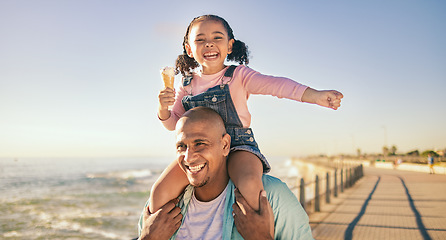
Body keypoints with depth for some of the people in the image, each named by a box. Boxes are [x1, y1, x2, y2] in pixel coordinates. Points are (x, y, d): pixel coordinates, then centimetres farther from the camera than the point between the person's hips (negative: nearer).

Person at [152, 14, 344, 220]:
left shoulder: (238, 75, 2)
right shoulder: (187, 85, 10)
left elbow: (274, 84, -14)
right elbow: (174, 124, 14)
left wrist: (315, 95, -29)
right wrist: (163, 109, -10)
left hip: (238, 145, -2)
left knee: (249, 184, -34)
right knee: (160, 191, -16)